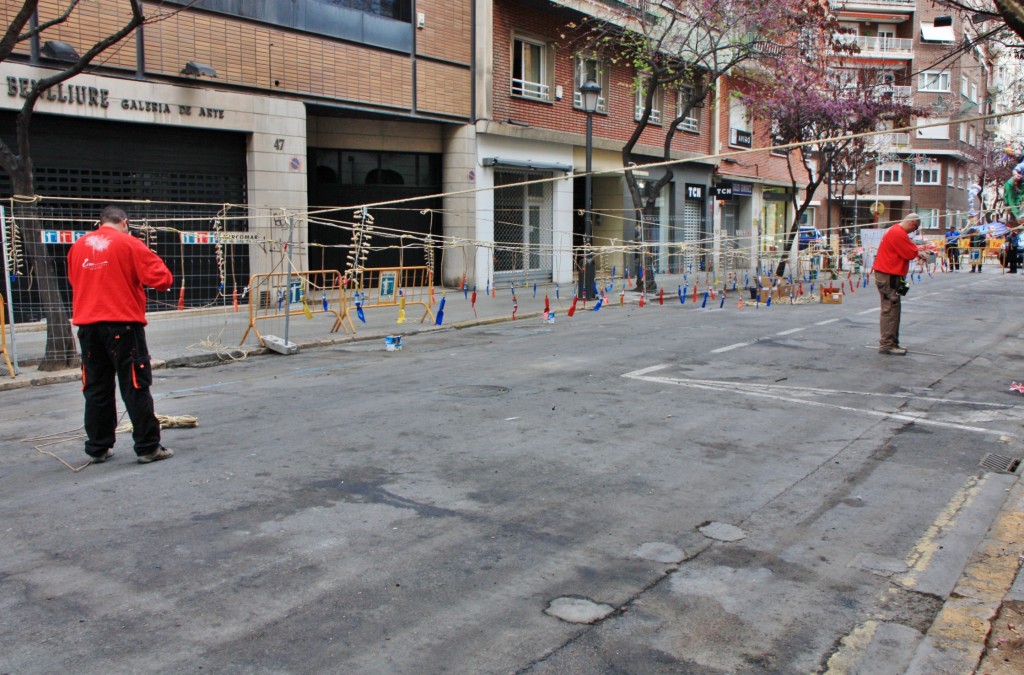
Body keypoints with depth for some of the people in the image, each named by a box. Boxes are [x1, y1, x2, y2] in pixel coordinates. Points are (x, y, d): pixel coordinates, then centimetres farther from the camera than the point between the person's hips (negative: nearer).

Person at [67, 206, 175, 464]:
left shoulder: (78, 247, 10)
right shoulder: (129, 244, -5)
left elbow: (75, 281, 22)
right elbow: (162, 278, -9)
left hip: (87, 325, 5)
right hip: (122, 323, -5)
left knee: (96, 389, 12)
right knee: (136, 387, 0)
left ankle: (98, 448, 19)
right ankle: (148, 447, 3)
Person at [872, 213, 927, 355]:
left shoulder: (895, 230, 16)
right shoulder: (899, 233, -18)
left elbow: (908, 247, 22)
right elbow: (910, 253, -18)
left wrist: (917, 252, 4)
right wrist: (918, 252, 3)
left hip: (887, 274, 11)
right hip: (889, 276, -11)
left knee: (892, 309, 14)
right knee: (890, 309, -9)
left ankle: (892, 343, 20)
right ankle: (886, 344, -7)